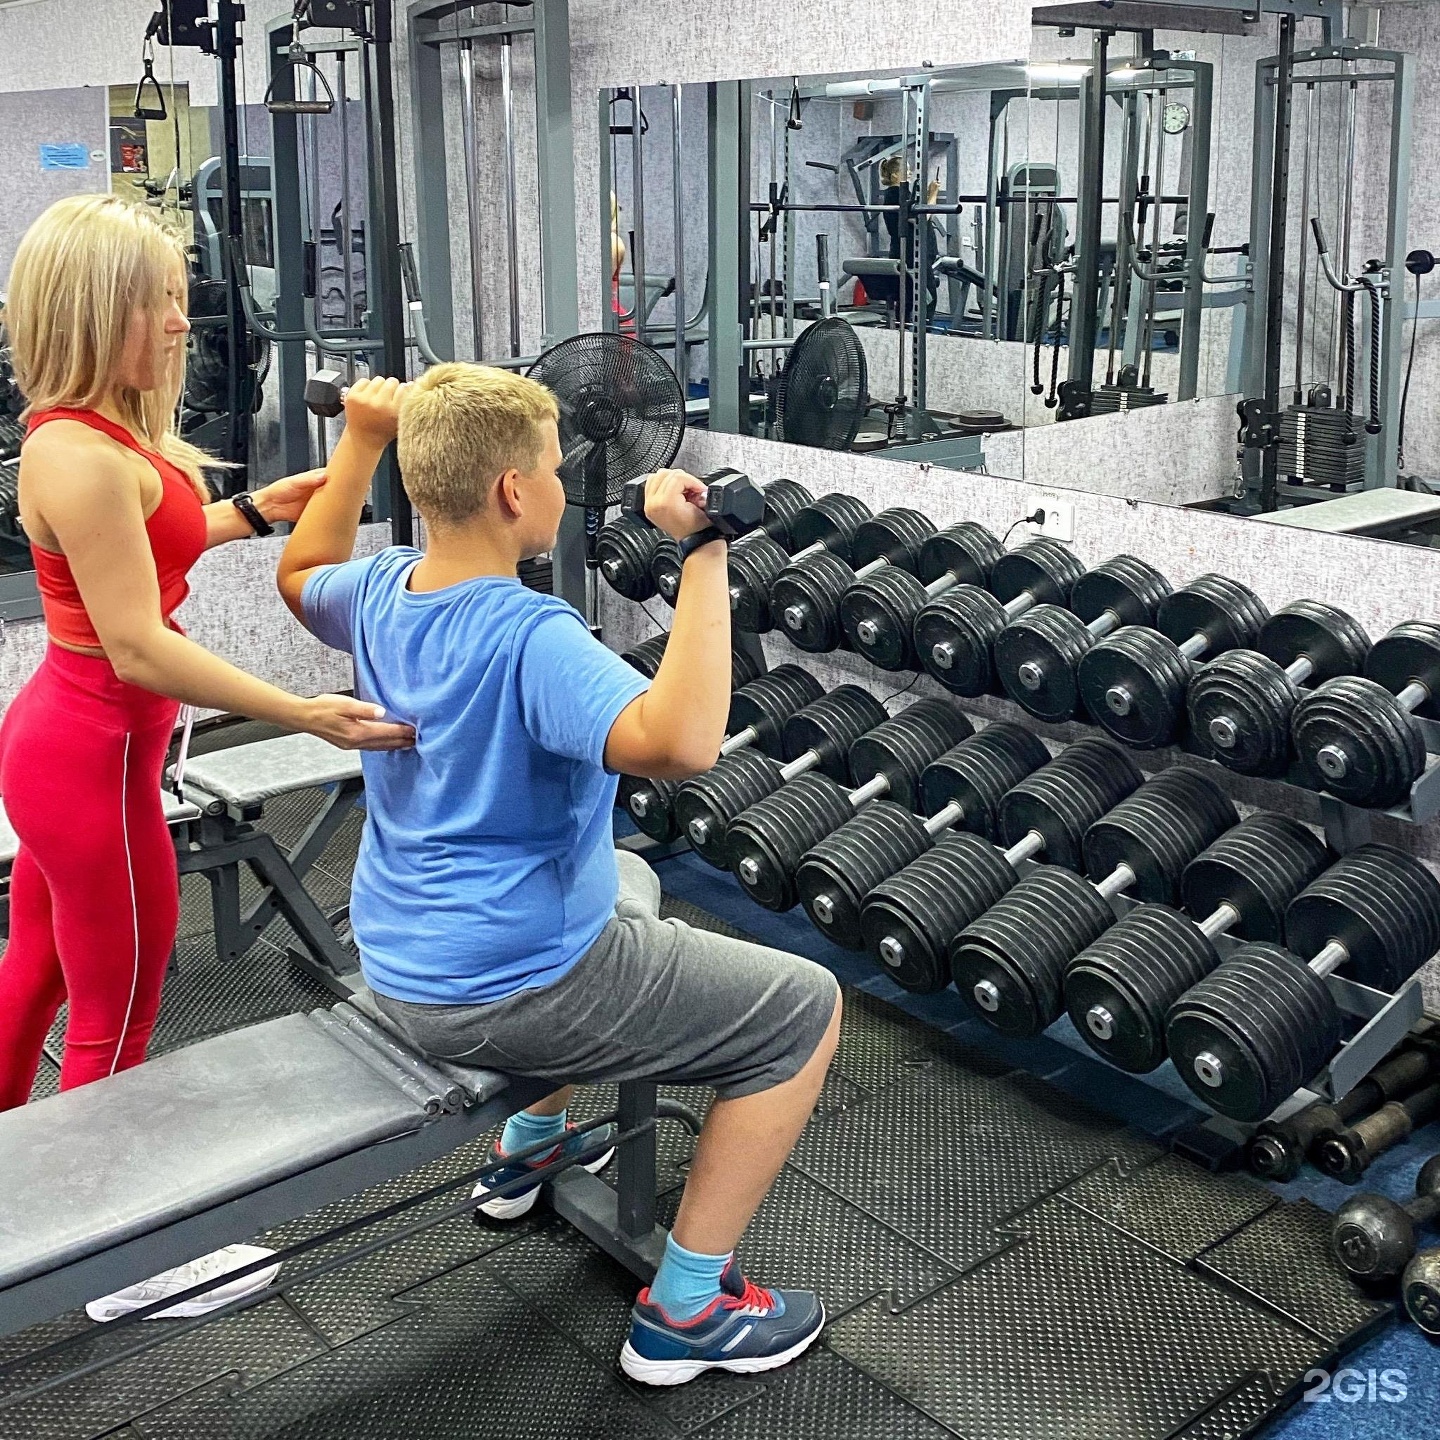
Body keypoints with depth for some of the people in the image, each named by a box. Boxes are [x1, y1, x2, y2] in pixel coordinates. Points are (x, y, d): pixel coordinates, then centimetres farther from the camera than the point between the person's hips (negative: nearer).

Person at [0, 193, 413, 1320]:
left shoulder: (99, 434, 5)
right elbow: (138, 646, -29)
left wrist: (255, 512, 10)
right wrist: (305, 714, -33)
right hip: (94, 758, -10)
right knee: (117, 1017, 5)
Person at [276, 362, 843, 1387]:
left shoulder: (381, 596, -2)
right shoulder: (530, 638, -27)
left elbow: (304, 576, 23)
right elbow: (679, 742, -43)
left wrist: (364, 433, 19)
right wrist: (704, 556, -38)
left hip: (399, 968, 9)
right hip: (507, 993, -9)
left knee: (627, 882, 36)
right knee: (806, 1012, 2)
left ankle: (532, 1145, 43)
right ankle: (686, 1309, 5)